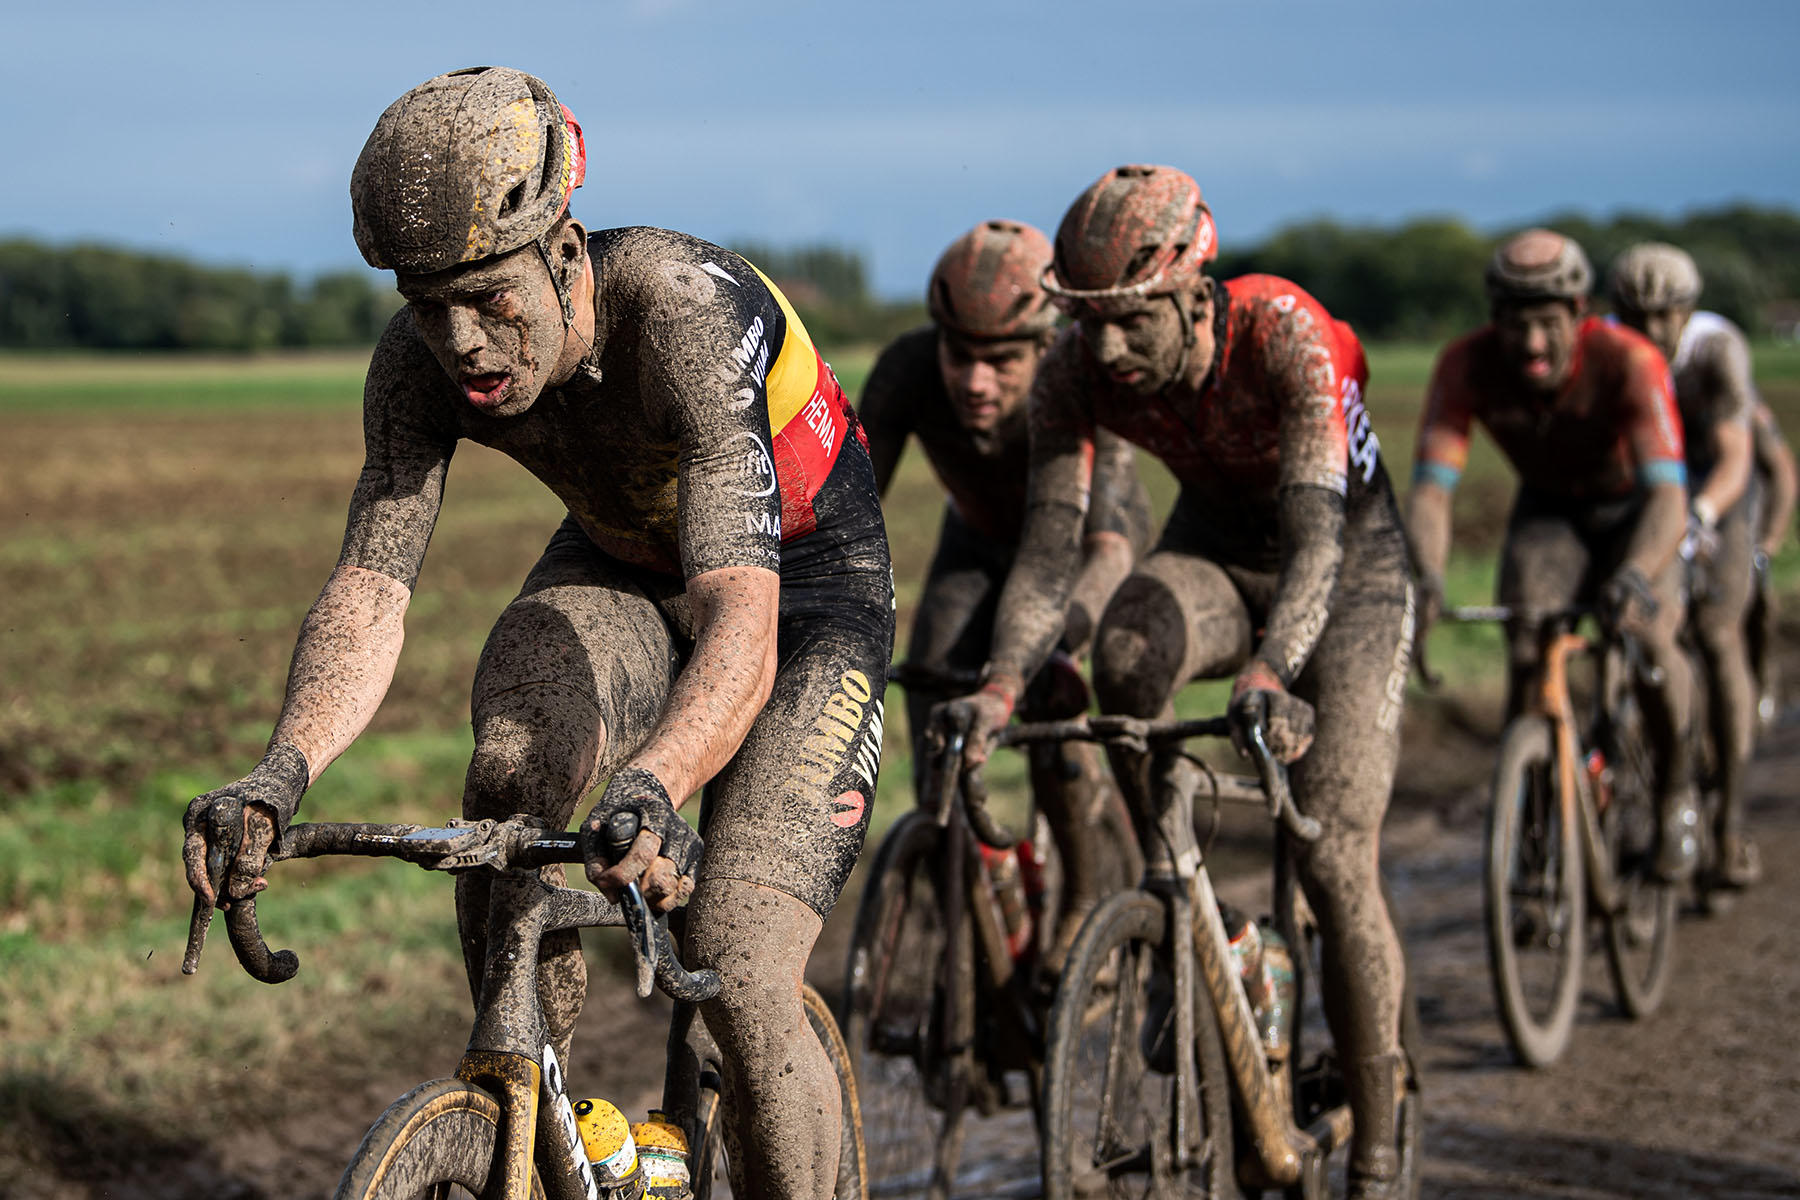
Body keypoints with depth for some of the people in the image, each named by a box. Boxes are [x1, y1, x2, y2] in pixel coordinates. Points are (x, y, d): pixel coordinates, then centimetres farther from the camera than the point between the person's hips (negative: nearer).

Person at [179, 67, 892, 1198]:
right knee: (507, 771, -28)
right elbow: (371, 586, -28)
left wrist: (654, 785, -66)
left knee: (741, 978, -19)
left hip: (804, 583, -4)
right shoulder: (422, 359, -22)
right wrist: (285, 768, -47)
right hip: (621, 568, 4)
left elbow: (741, 621, -47)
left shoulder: (682, 310, -37)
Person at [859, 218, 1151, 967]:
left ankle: (1086, 897, 0)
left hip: (1081, 543, -3)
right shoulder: (908, 372, -34)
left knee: (1046, 707, -26)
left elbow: (1108, 548, -52)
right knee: (933, 687, -21)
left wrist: (1057, 644, -70)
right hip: (981, 543, 3)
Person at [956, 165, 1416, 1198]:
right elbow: (1052, 542, -26)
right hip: (1214, 550, 3)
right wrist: (998, 687, -43)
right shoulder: (1079, 372, -22)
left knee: (1335, 860, -14)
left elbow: (1314, 532, -44)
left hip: (1347, 561, -3)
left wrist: (1268, 674, -62)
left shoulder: (1288, 339, -34)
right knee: (1127, 650, -35)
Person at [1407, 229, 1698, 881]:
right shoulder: (1467, 365, -28)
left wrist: (1634, 576, -63)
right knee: (1527, 648, -20)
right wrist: (1426, 574, -54)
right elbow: (1430, 487, -33)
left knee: (1648, 636, -25)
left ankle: (1675, 792, 1)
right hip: (1547, 508, 2)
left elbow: (1668, 497, -43)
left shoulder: (1629, 361, -35)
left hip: (1630, 505, -2)